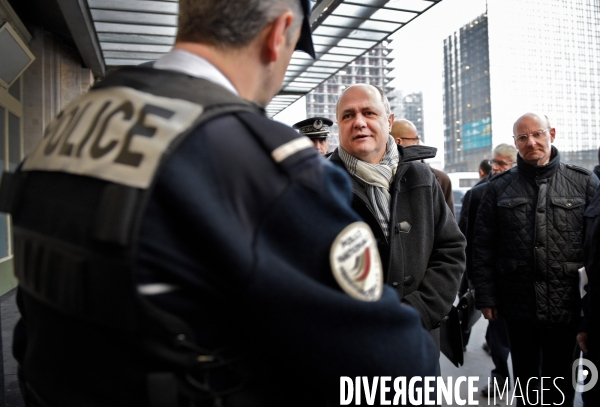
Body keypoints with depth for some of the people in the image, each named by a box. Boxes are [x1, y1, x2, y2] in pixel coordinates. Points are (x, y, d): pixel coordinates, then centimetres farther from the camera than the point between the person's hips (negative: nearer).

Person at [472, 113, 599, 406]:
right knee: (525, 376, 17)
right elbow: (483, 247, 2)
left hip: (566, 305, -1)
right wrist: (485, 297, -1)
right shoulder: (499, 188, 2)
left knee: (559, 382, 14)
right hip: (518, 304, 1)